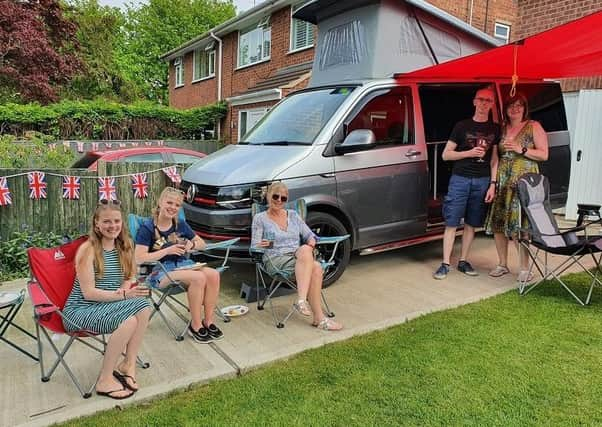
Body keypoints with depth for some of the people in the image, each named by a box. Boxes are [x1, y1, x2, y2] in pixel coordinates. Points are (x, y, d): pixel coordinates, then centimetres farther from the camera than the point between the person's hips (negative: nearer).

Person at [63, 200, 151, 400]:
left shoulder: (124, 246, 5)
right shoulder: (87, 249, -13)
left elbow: (130, 276, 16)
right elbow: (88, 292, -18)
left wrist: (126, 286, -7)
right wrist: (123, 295, -27)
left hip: (108, 305, 6)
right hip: (81, 310, -5)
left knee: (144, 306, -24)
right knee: (129, 320, -30)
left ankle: (128, 363, -10)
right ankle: (105, 380, -15)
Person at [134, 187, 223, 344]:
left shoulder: (181, 224, 11)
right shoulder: (147, 227, -5)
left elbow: (202, 243, 19)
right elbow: (139, 258, -15)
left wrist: (192, 245, -5)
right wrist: (168, 250, -18)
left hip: (183, 264, 6)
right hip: (160, 271, -6)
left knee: (213, 274, -24)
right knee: (198, 277, -32)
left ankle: (208, 321, -11)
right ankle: (195, 326, -15)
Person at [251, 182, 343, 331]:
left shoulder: (293, 215, 21)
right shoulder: (260, 218, 9)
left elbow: (309, 235, 18)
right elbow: (254, 247, 3)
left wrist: (311, 243, -5)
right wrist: (262, 245, -20)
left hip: (300, 258, 4)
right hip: (275, 260, -4)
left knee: (316, 268, -33)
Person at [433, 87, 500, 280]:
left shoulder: (495, 129, 10)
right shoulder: (462, 126, 3)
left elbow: (494, 159, 9)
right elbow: (446, 155, 2)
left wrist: (492, 184, 0)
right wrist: (469, 153, -11)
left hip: (482, 181, 3)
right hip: (460, 179, -2)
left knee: (471, 224, 8)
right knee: (451, 223, -4)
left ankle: (463, 261, 19)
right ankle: (445, 264, 1)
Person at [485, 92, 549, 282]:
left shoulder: (534, 127, 3)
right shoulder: (502, 128, 15)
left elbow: (544, 155, -1)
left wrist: (521, 149, -14)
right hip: (502, 181, 5)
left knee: (518, 225, -9)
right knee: (497, 223, 4)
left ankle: (525, 268, 3)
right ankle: (502, 264, 18)